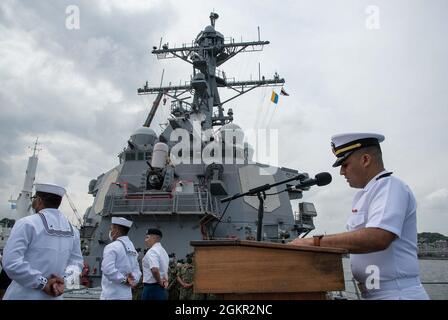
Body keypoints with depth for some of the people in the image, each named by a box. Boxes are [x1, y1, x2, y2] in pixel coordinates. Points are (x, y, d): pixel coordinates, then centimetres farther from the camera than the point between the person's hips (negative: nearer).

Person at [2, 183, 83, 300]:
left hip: (24, 296, -4)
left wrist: (42, 283, -17)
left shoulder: (27, 223, -13)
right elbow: (76, 261, 5)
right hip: (54, 296, 5)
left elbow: (11, 262, -21)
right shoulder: (72, 230, 4)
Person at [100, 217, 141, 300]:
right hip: (127, 295, 7)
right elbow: (136, 269, 12)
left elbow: (108, 269, -24)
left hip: (112, 296, -7)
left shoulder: (112, 247, -12)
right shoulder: (131, 246, 12)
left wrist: (124, 279, -13)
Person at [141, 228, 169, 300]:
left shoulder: (152, 251, -14)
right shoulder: (163, 251, 16)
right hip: (162, 289, 9)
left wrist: (159, 282, -14)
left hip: (151, 288, -9)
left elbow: (155, 270, -29)